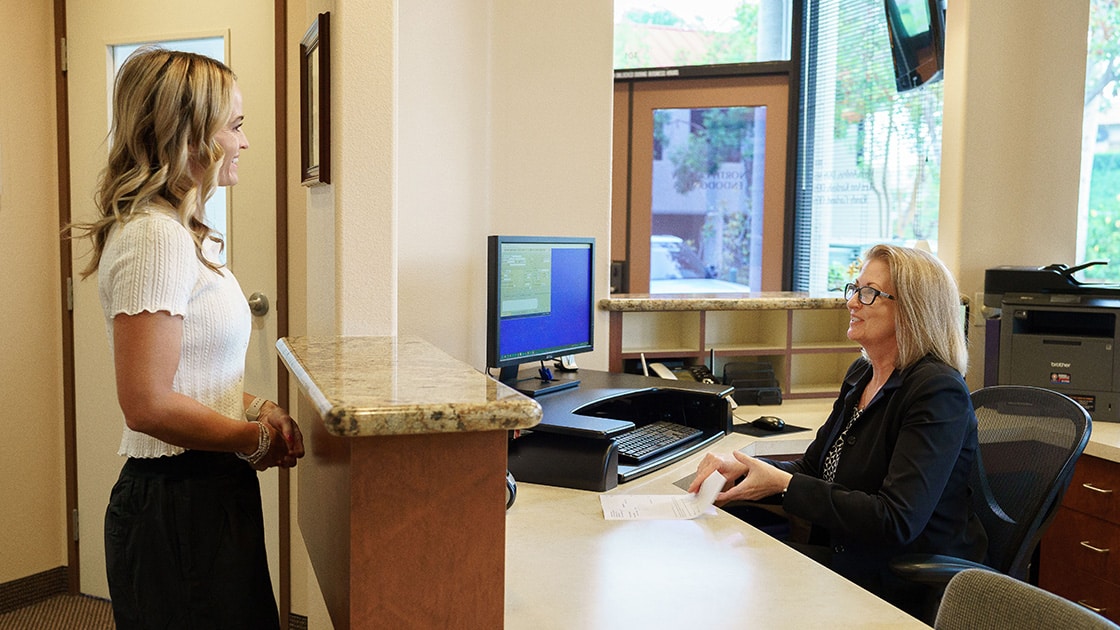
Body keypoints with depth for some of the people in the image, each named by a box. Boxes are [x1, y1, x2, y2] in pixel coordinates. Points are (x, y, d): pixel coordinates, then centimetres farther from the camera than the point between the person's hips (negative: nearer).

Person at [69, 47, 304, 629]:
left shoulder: (177, 232, 13)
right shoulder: (155, 238, -19)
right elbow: (149, 403, -25)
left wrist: (256, 408, 5)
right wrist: (260, 441, -13)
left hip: (206, 493, 10)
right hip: (180, 507, -10)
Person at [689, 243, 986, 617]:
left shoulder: (938, 392, -18)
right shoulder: (862, 374, 10)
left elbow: (897, 522, -25)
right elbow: (813, 468, 11)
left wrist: (782, 484, -24)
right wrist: (738, 469, -9)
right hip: (843, 552, 8)